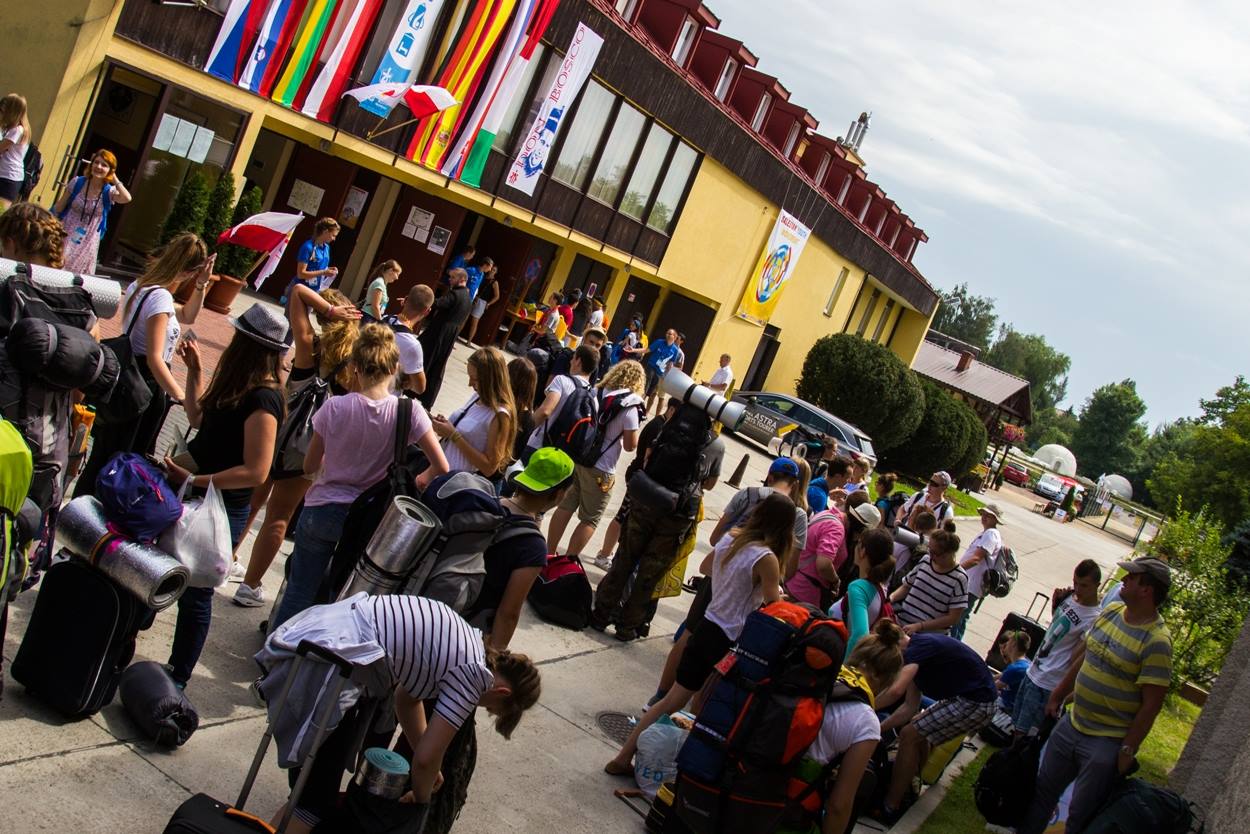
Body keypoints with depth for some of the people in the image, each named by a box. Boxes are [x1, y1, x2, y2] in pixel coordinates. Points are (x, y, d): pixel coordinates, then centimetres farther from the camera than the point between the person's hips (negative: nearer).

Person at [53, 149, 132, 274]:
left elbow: (127, 198, -29)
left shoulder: (110, 191, -6)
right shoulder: (77, 182, -5)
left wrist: (114, 179, -17)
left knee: (78, 273, 9)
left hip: (88, 242, 0)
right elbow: (59, 208, 3)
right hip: (67, 235, 0)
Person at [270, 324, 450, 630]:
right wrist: (419, 480, 7)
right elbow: (441, 468, -14)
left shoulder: (335, 407, -14)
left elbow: (310, 465, -3)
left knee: (300, 590, 12)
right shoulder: (409, 412, -15)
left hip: (321, 510, -1)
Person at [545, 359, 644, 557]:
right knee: (590, 520, 7)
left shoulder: (595, 393, 4)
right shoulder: (629, 407, -13)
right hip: (600, 469, -6)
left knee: (565, 506, 15)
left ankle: (549, 553, 22)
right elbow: (630, 445, -9)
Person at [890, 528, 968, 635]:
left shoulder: (959, 579, -10)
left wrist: (919, 626, -15)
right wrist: (892, 597, -5)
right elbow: (906, 587, 16)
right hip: (901, 625, 4)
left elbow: (953, 618, -10)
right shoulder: (925, 561, 3)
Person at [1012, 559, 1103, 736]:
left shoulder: (1093, 619, -21)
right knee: (1016, 722, 20)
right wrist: (1056, 602, 5)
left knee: (1022, 730, 0)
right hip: (1033, 671, 8)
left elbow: (1076, 659, -19)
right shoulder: (1070, 597, 1)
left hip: (1046, 684, -8)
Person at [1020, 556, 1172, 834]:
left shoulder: (1156, 641, -22)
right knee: (1043, 792, 20)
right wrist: (1057, 696, 18)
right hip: (1071, 724, 7)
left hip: (1106, 743, -7)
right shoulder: (1111, 611, 1)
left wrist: (1128, 750, -17)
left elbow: (1151, 704, -20)